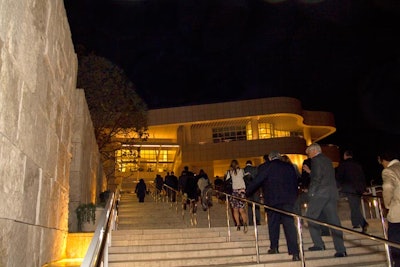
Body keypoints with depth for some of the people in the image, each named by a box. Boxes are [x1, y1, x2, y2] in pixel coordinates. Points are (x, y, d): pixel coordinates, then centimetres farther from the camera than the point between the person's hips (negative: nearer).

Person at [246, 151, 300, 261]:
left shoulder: (268, 167, -3)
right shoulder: (289, 166, 10)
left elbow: (256, 181, -3)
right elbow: (295, 182, 15)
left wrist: (247, 192, 7)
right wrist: (294, 196, 23)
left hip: (272, 199, -2)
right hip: (288, 199, 3)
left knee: (273, 224, 13)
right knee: (289, 224, -1)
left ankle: (274, 247, 18)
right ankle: (294, 252, -7)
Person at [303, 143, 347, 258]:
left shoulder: (316, 160, -3)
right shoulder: (328, 160, 23)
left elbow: (318, 177, -14)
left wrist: (312, 190, -8)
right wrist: (310, 171, 28)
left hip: (319, 193, -8)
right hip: (332, 193, 8)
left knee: (310, 217, 3)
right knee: (333, 220, 2)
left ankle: (318, 244, 0)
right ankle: (340, 249, -2)